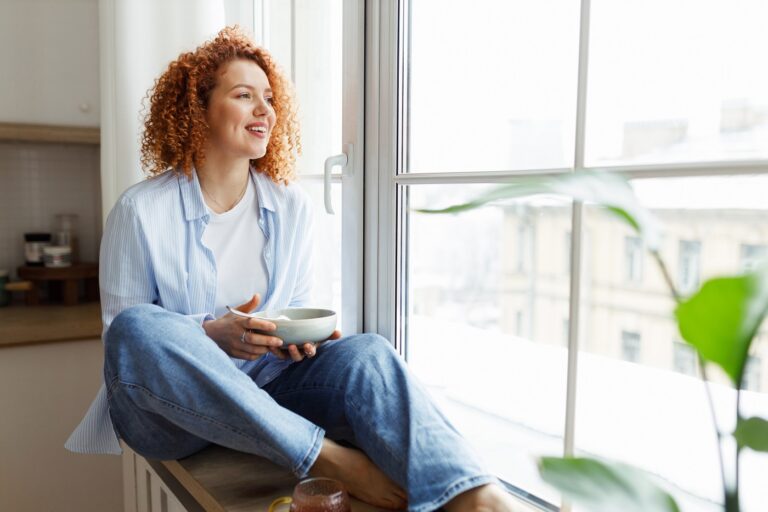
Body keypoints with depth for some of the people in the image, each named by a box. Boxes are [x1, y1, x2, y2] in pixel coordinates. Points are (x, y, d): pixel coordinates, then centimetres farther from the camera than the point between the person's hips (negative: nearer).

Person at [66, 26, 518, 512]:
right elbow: (120, 332, -4)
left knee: (364, 351, -27)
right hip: (169, 406, -1)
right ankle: (331, 458, -33)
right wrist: (211, 336, -21)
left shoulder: (292, 206, 5)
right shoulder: (141, 211, -5)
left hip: (264, 387, 2)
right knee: (138, 329, -35)